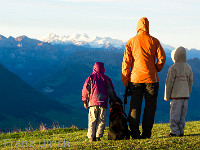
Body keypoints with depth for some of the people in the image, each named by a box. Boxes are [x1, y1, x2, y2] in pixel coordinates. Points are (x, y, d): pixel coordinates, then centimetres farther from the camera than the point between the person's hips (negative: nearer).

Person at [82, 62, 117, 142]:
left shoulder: (90, 78, 7)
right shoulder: (106, 78, 11)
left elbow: (85, 90, 5)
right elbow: (111, 91, 15)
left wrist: (85, 101, 13)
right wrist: (113, 100, 26)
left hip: (92, 102, 0)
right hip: (103, 102, 0)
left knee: (92, 120, 3)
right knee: (101, 120, 4)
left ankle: (91, 137, -2)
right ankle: (98, 136, -4)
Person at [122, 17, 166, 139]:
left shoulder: (131, 41, 2)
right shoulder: (154, 41, 1)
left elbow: (126, 61, -1)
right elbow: (162, 58, -5)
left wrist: (125, 80, 4)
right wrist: (156, 69, 12)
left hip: (135, 78, 1)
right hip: (151, 78, -1)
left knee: (135, 106, 5)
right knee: (150, 106, 5)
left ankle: (135, 133, -1)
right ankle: (147, 133, 2)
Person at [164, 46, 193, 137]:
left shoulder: (173, 68, -11)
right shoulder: (188, 67, 8)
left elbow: (169, 83, -9)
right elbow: (190, 82, 14)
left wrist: (166, 96, 0)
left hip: (176, 95, -6)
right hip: (185, 95, 6)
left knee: (175, 114, -3)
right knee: (183, 114, 9)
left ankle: (174, 131, -5)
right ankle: (181, 131, 10)